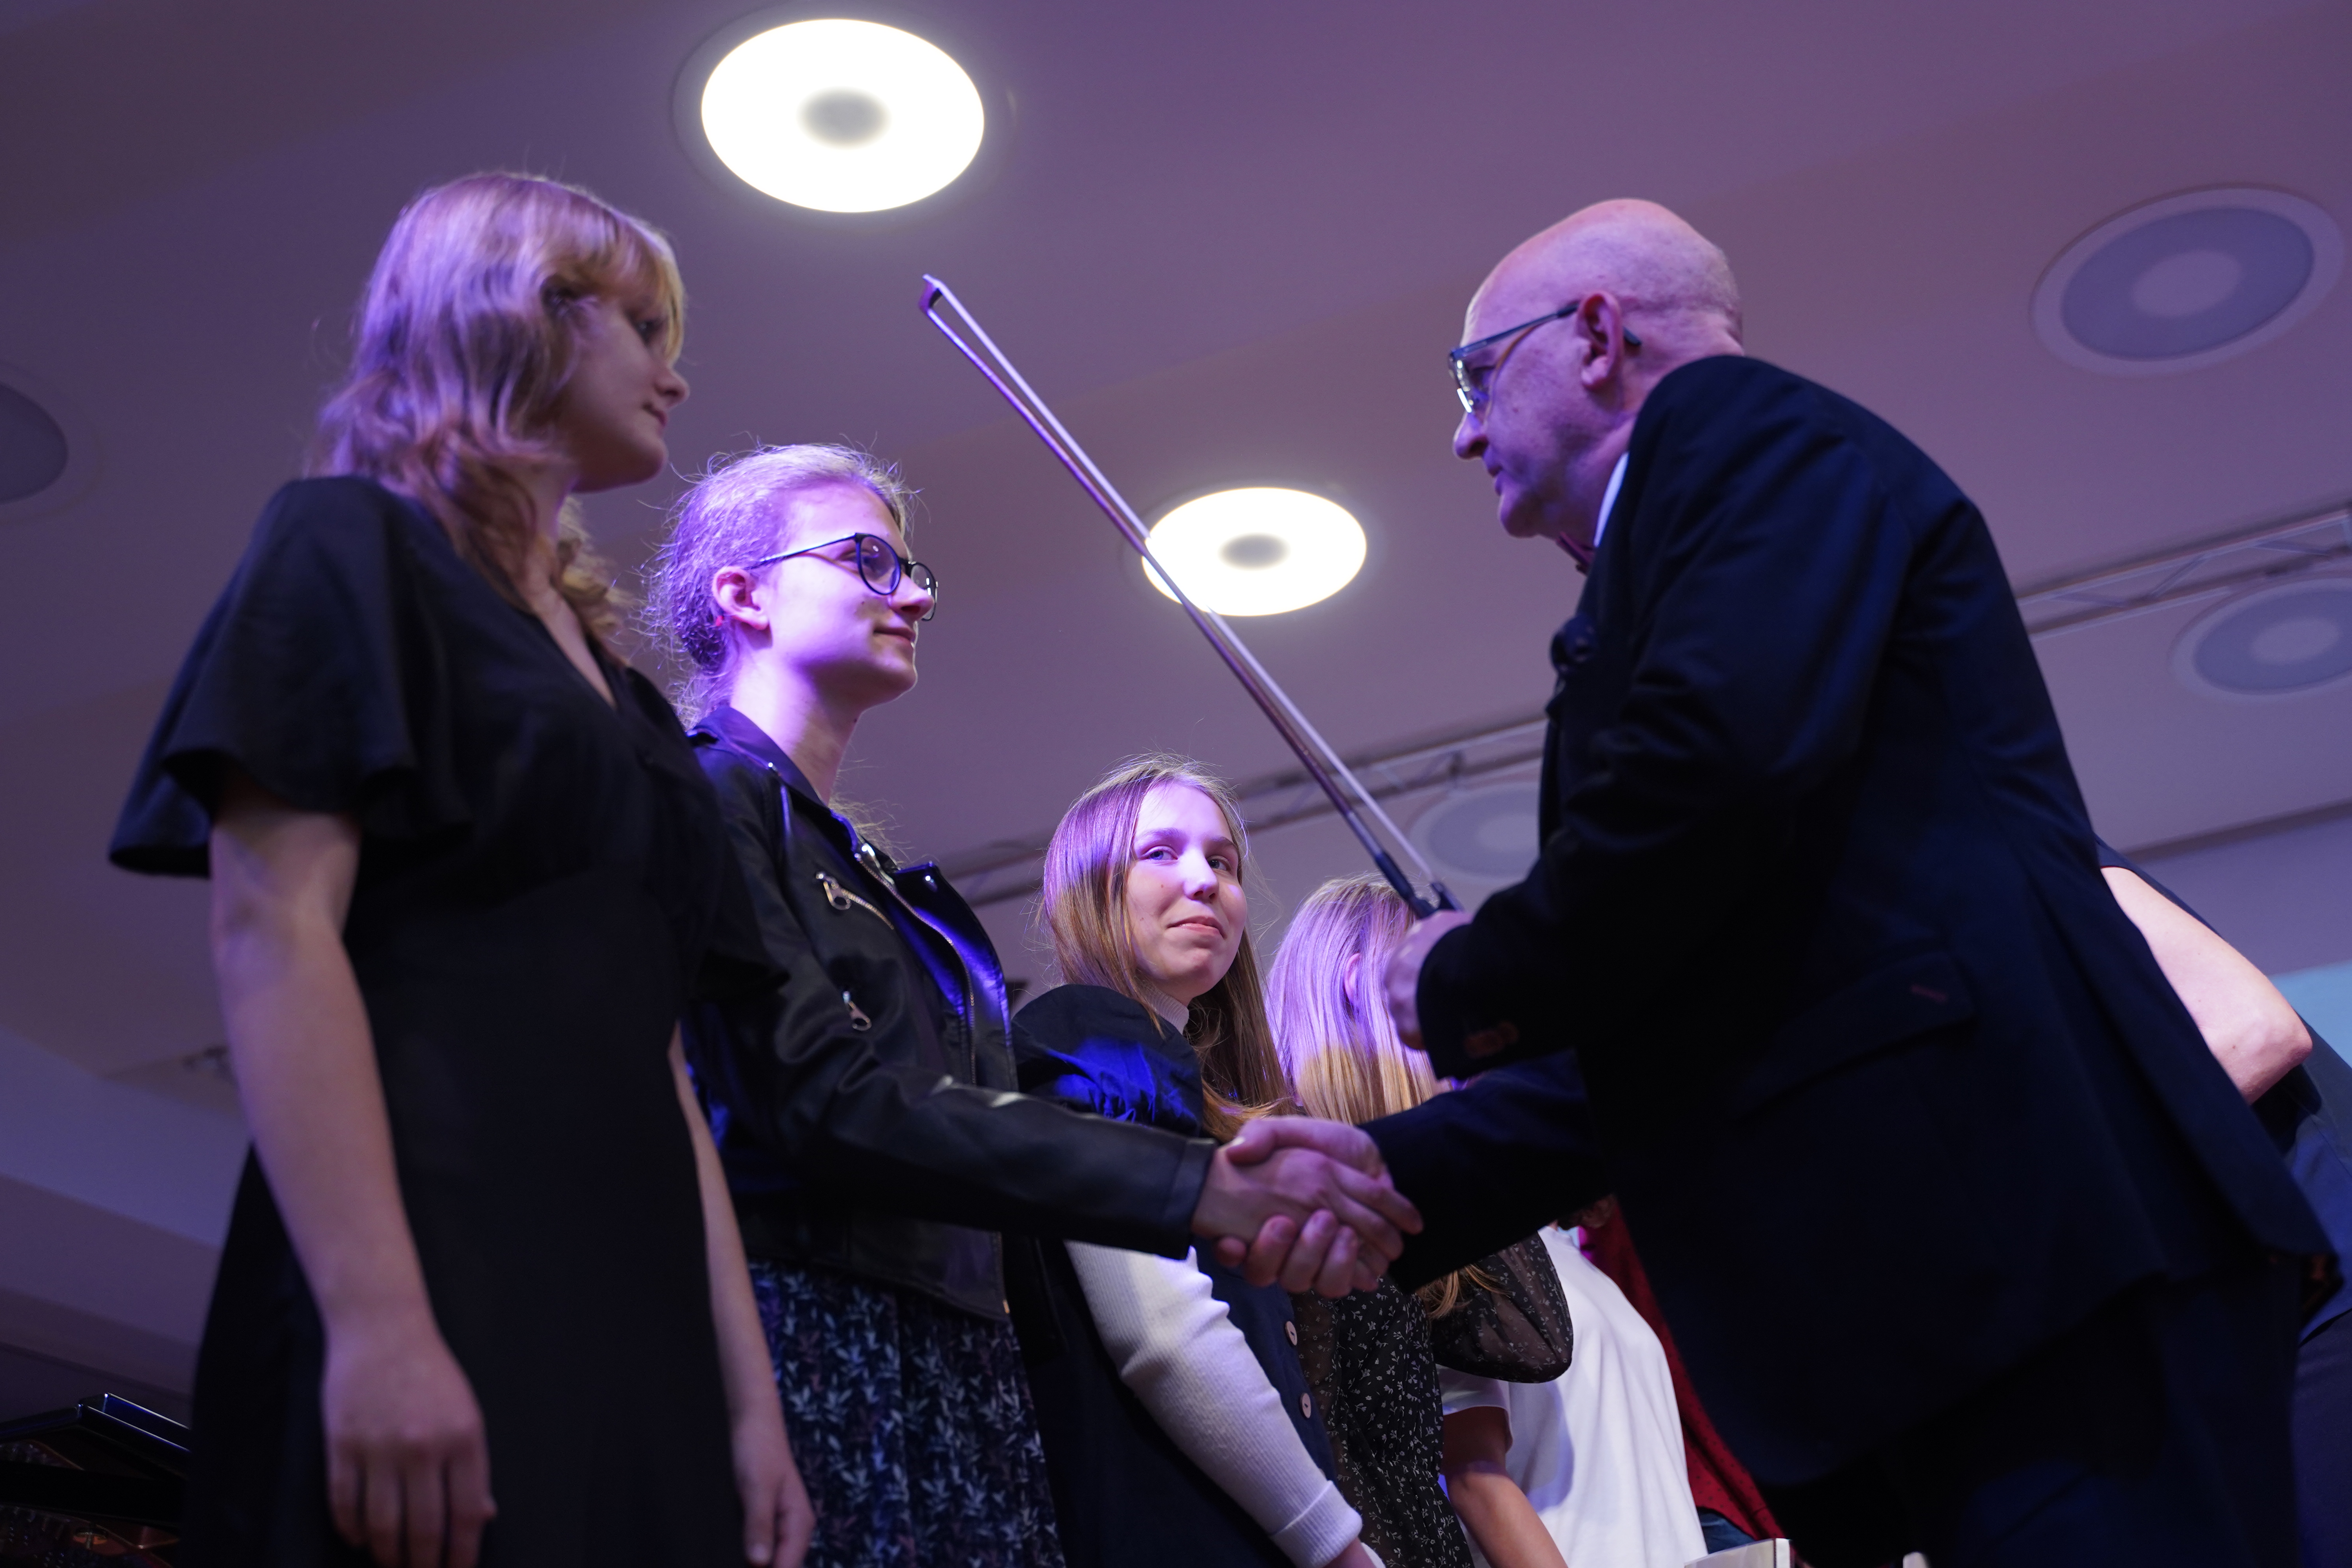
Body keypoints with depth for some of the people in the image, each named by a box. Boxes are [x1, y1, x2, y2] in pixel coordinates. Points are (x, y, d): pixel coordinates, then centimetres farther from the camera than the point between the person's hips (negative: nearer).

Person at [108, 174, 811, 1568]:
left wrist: (750, 1396, 10)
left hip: (628, 1327, 7)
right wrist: (377, 1319, -23)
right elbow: (272, 928, -11)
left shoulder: (620, 699, 23)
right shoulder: (353, 548, 3)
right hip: (435, 1281, -7)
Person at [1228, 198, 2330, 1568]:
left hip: (2032, 1241, -10)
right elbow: (1661, 1050, 23)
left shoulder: (1748, 428, 3)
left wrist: (1474, 981, -3)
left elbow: (1725, 753, -19)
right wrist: (1390, 1176, 10)